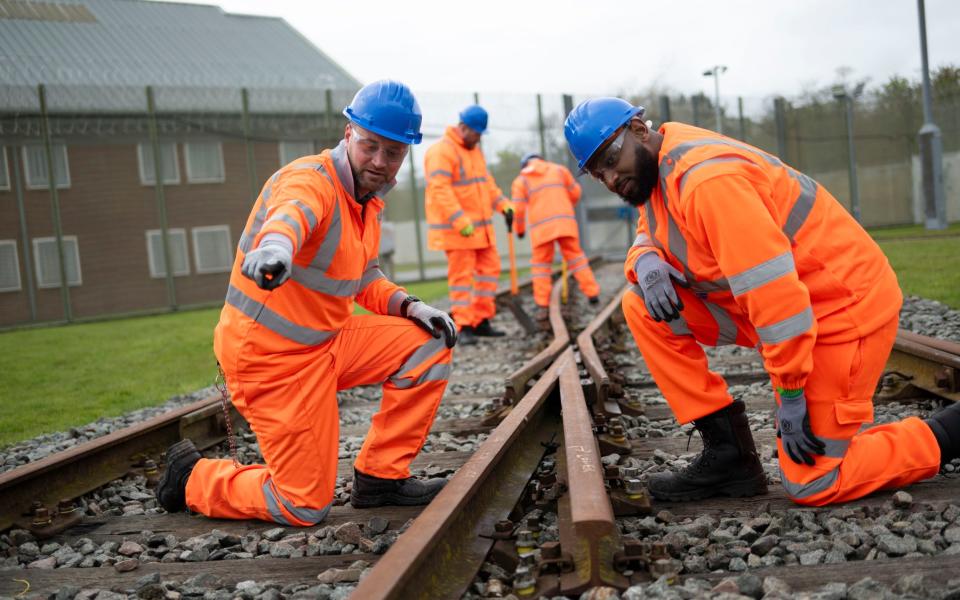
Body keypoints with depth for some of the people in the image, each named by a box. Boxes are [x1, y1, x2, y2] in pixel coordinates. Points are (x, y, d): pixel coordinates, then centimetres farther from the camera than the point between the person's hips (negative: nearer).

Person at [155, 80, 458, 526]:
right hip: (270, 358, -8)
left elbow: (364, 279, 17)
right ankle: (193, 478, 22)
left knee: (429, 343, -5)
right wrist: (276, 245, -70)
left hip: (324, 344, 8)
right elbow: (292, 212, -46)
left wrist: (409, 305, -2)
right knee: (305, 506, -3)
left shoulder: (368, 198, 7)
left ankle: (380, 477, 7)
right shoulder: (311, 180, -21)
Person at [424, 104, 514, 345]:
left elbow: (486, 182, 20)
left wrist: (504, 206, 6)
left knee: (489, 268, 7)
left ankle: (481, 321, 14)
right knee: (461, 275, -7)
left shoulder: (474, 150, 15)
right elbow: (440, 190, -24)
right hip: (455, 227, -9)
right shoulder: (442, 151, -15)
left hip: (479, 225, 9)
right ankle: (464, 327, -2)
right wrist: (461, 222, -30)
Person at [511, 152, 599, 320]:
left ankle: (542, 306, -2)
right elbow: (575, 192, 17)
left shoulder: (521, 180, 9)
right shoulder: (559, 169, 15)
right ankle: (592, 293, 8)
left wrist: (520, 229, 14)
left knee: (541, 264, 5)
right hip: (565, 222, 2)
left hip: (541, 227, -1)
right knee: (575, 257, 11)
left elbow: (518, 208, 1)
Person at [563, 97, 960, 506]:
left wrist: (790, 398, -23)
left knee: (811, 485, -7)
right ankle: (728, 454, 2)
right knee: (642, 308, -1)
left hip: (843, 307, -9)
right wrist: (646, 264, -9)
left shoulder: (706, 180, -26)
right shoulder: (658, 170, 4)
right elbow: (649, 237, 18)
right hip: (792, 303, 9)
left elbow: (774, 289, -29)